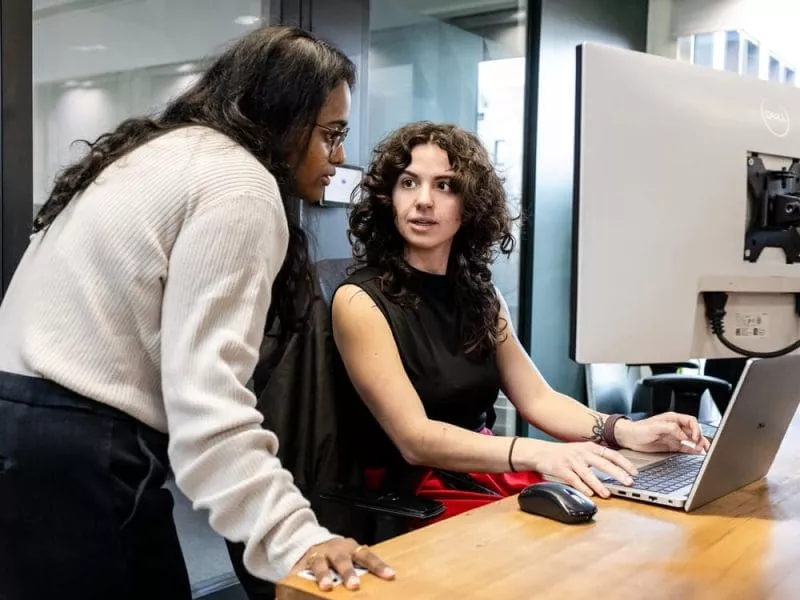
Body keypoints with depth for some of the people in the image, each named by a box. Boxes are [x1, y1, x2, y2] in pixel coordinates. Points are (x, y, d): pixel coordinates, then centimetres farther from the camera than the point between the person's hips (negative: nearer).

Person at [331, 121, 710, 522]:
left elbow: (537, 399, 6)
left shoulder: (479, 291, 9)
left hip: (495, 476, 6)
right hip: (417, 499, -6)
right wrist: (535, 453, -32)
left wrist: (627, 432, -11)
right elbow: (414, 438, -19)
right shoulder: (360, 300, -11)